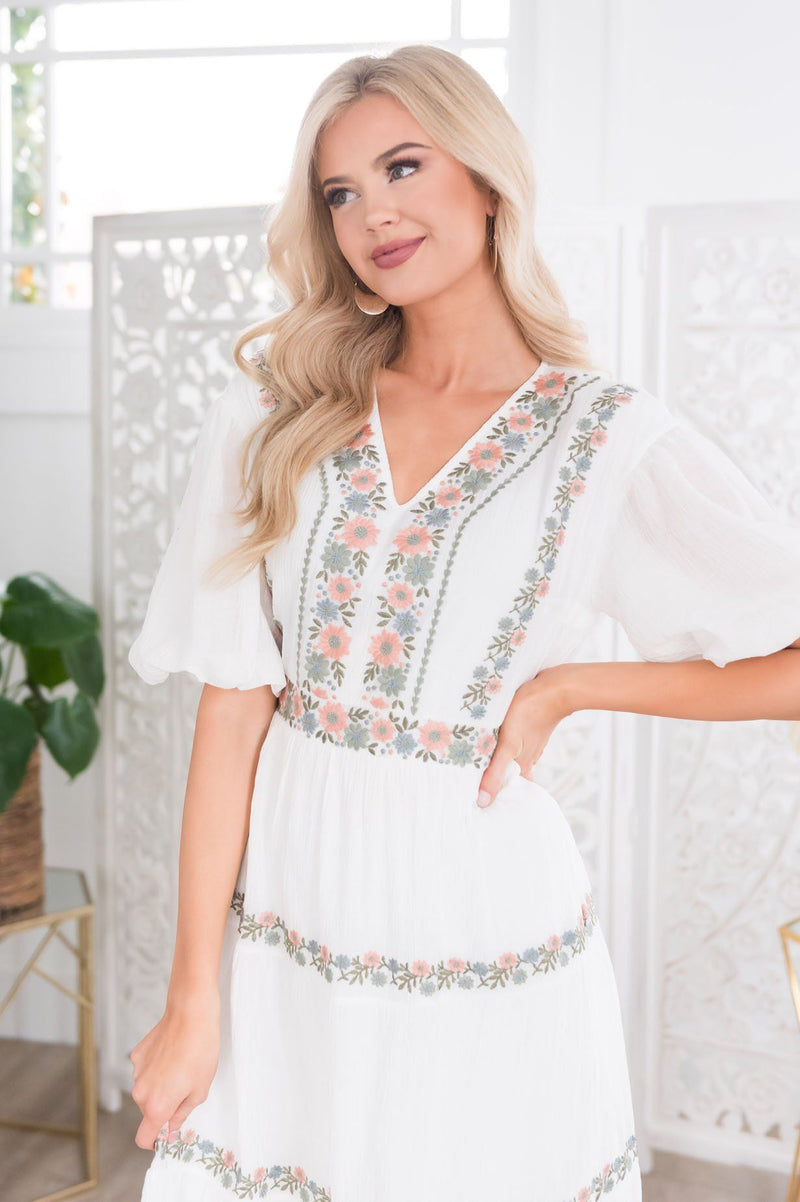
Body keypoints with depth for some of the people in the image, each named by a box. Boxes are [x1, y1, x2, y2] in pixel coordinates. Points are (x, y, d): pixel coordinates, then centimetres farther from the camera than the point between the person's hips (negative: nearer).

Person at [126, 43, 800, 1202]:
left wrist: (561, 688, -9)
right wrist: (194, 999, -6)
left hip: (478, 908, -2)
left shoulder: (615, 440, -6)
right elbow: (233, 709, -4)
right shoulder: (277, 412, -1)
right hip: (284, 918, 2)